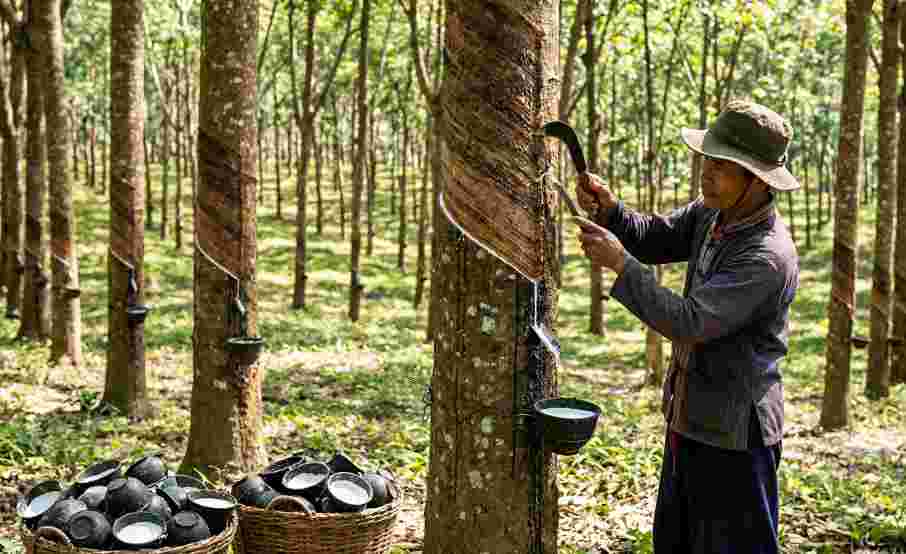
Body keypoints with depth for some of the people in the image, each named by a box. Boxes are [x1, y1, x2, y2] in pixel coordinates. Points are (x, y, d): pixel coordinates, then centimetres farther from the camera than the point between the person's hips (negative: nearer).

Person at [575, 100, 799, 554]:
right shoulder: (712, 213, -1)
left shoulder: (768, 257, -27)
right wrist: (609, 210, -10)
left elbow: (689, 322, -31)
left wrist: (620, 262, -26)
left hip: (733, 434, -9)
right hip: (689, 418, 9)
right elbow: (655, 238, 10)